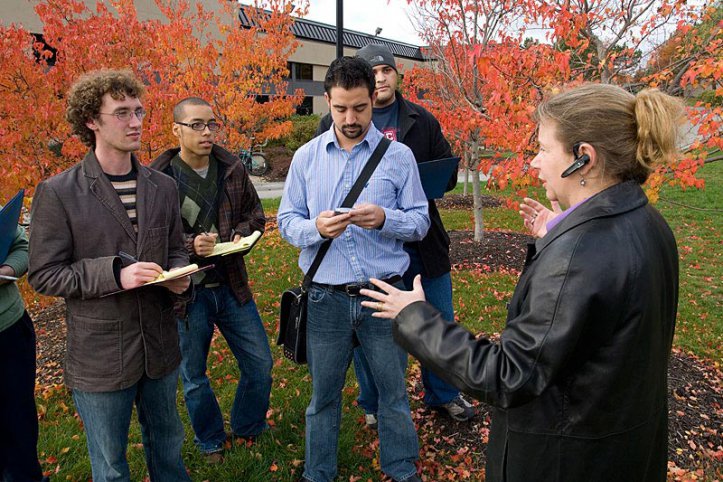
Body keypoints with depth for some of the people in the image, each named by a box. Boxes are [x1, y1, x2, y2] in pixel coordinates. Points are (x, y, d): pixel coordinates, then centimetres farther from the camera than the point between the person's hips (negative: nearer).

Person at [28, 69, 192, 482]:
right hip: (100, 356, -4)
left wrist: (179, 276, -10)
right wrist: (115, 274, -23)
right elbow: (44, 274, -10)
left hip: (160, 347, 4)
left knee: (168, 444, 24)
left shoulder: (163, 187, 3)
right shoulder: (58, 193, -11)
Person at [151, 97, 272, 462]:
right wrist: (190, 246, -24)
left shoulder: (232, 168, 0)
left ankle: (248, 427, 40)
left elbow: (255, 213, 12)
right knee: (194, 377, 15)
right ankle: (210, 441, 41)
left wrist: (242, 233, -8)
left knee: (260, 364, 13)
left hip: (231, 285, 4)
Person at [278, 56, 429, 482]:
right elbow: (287, 221, 4)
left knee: (394, 392, 14)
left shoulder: (399, 156, 0)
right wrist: (316, 228, -18)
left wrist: (383, 218, -20)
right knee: (323, 395, 15)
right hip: (327, 298, 1)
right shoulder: (306, 157, 4)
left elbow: (420, 222, 0)